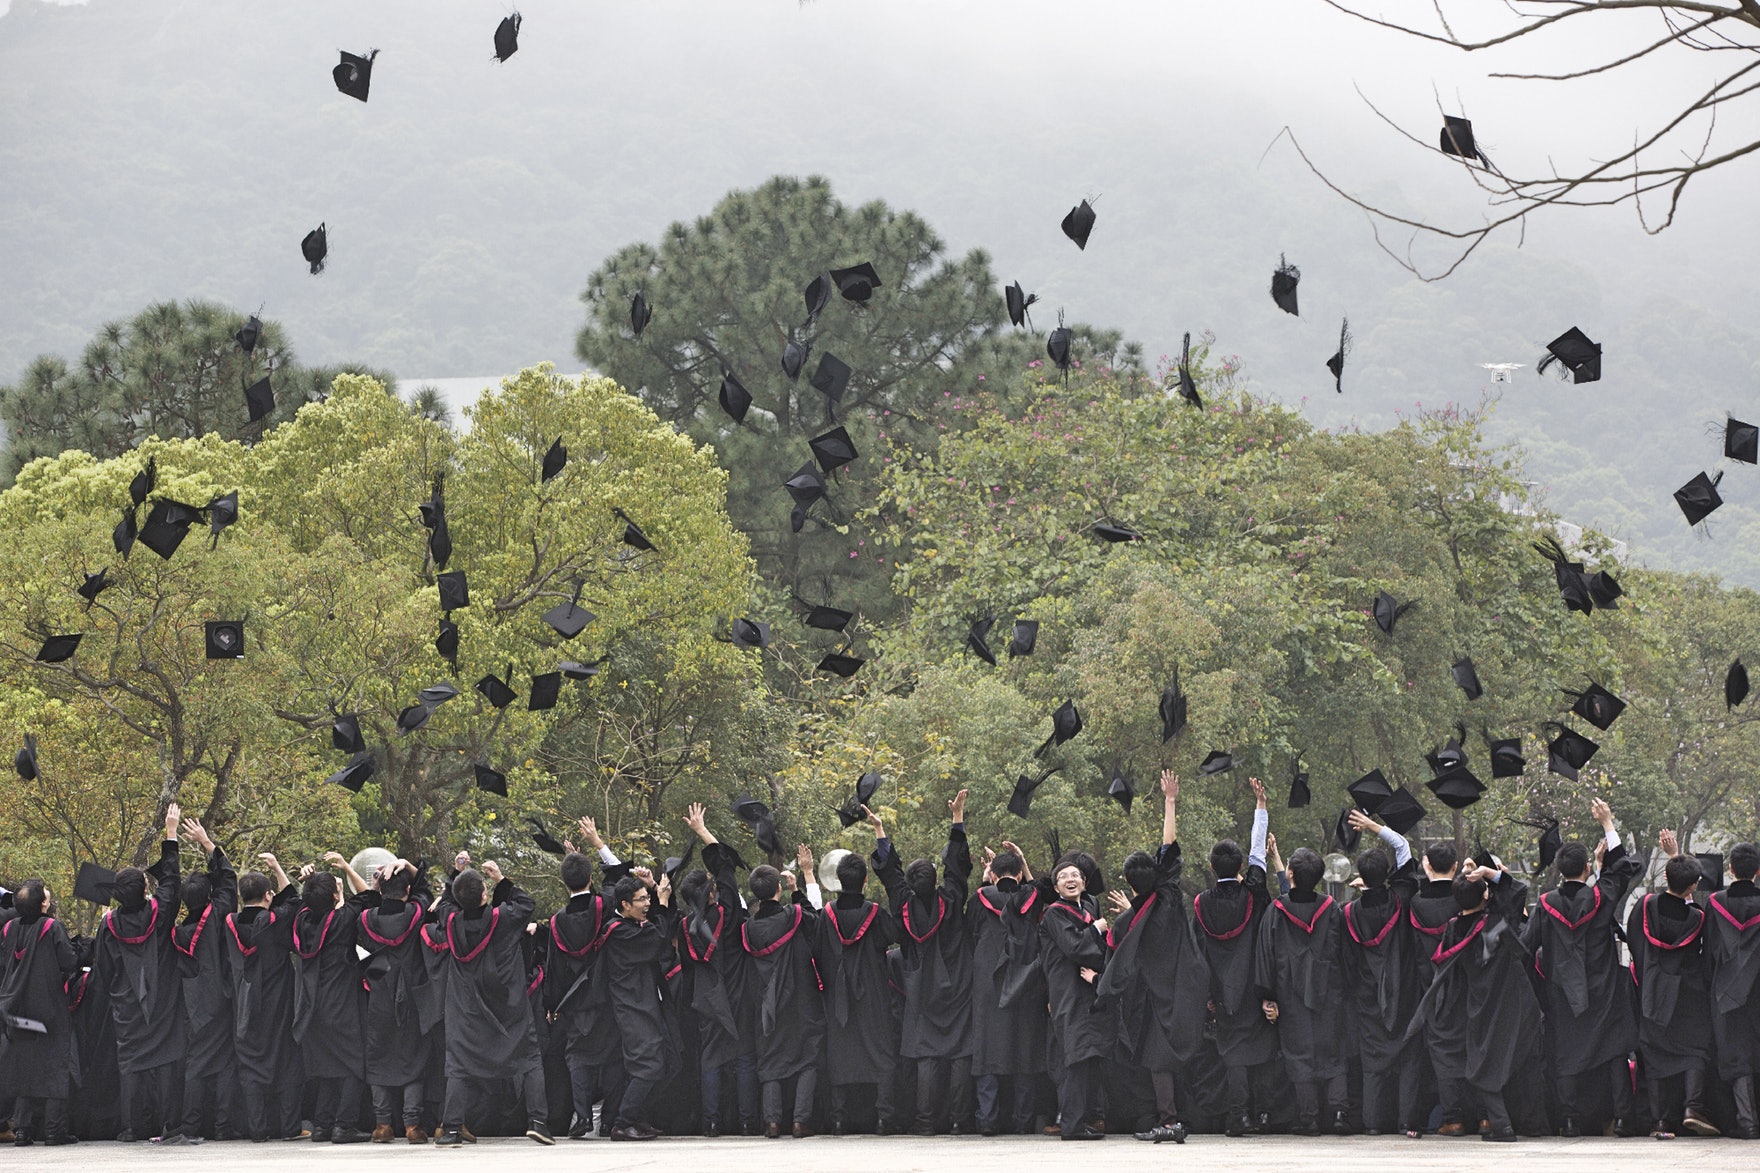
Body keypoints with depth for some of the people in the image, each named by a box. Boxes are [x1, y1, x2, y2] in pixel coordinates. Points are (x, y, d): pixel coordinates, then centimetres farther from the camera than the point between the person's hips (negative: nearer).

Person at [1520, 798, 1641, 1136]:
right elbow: (1623, 868, 6)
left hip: (1562, 991, 1)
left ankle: (1572, 1118, 0)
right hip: (1603, 991, -1)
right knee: (1613, 1050, 4)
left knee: (1568, 1054, 5)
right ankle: (1623, 1117, -2)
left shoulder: (1546, 904, -6)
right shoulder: (1600, 898, -9)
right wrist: (1608, 826, 9)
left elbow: (1528, 944, -2)